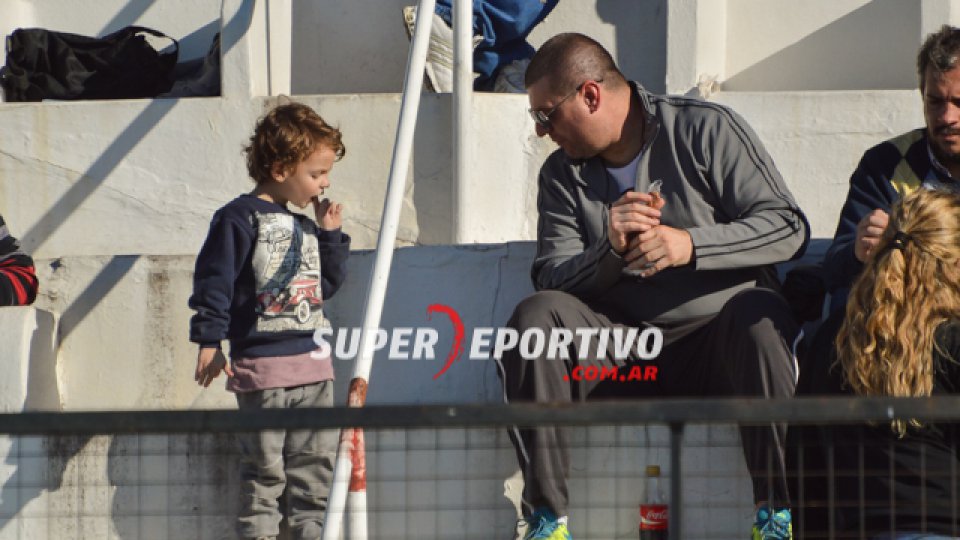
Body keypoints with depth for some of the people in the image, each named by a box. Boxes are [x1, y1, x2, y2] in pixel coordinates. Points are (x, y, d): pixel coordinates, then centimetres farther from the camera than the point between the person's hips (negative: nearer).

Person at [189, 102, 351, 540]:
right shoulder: (241, 218, -8)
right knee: (264, 467, -2)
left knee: (317, 460, 10)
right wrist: (210, 342, -14)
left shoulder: (304, 226, 16)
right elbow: (214, 281, -11)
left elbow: (326, 284, 22)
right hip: (262, 365, -7)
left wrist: (330, 235, 11)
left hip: (312, 363, 7)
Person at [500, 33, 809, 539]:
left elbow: (788, 227, -7)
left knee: (756, 312, -36)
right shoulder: (562, 174, 11)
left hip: (718, 343, -3)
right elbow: (552, 280, 0)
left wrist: (691, 245, -20)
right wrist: (610, 250, -20)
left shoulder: (706, 130, -1)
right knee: (535, 317, -23)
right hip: (620, 351, 3)